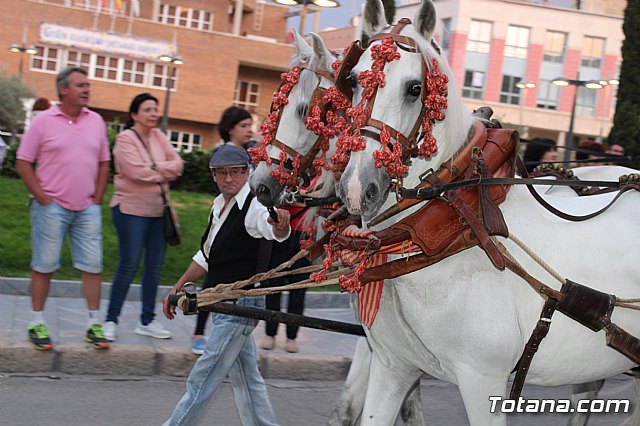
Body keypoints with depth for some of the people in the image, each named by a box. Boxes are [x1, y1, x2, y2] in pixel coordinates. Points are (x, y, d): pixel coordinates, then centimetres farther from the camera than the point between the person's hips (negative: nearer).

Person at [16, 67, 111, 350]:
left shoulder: (96, 121, 8)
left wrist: (97, 199, 6)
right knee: (44, 265, 2)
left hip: (87, 209, 4)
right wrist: (42, 198, -8)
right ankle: (37, 323, 11)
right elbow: (23, 163, -3)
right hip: (52, 207, -4)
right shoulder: (44, 121, -3)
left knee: (93, 265, 2)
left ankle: (94, 324, 9)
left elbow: (103, 163, 15)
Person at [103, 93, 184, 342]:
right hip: (132, 210, -7)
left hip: (159, 210, 7)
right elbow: (137, 171, -20)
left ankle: (147, 321, 17)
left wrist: (156, 168, -15)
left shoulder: (158, 136, 10)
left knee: (154, 267, 8)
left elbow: (177, 163, 3)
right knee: (129, 265, -7)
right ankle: (111, 320, 2)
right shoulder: (126, 138, -9)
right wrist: (165, 172, -5)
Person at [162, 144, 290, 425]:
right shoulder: (219, 205, 11)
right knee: (244, 379, 14)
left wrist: (280, 224, -62)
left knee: (203, 379, -3)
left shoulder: (253, 206, -16)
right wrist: (177, 289, 20)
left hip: (241, 303, -9)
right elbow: (206, 256, 21)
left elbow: (275, 231, -38)